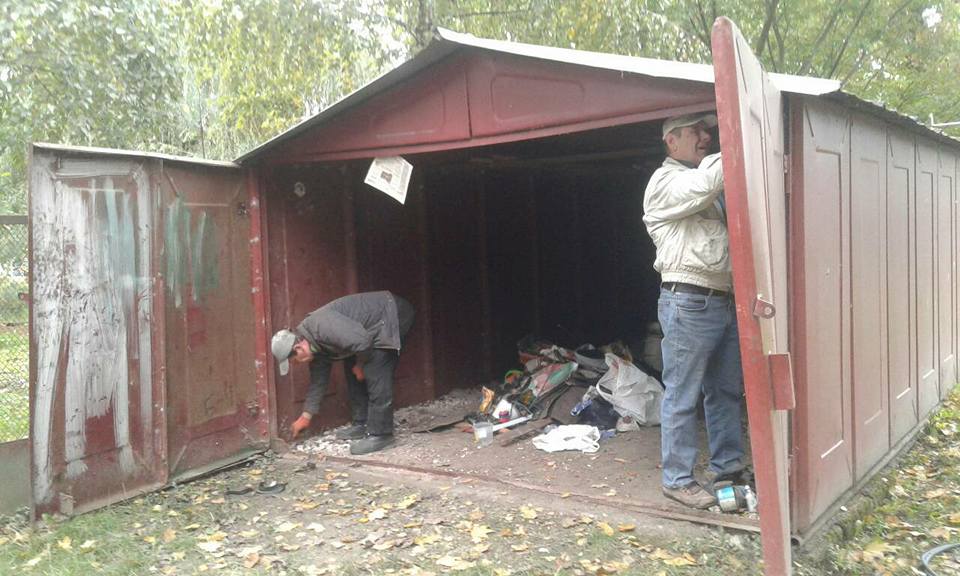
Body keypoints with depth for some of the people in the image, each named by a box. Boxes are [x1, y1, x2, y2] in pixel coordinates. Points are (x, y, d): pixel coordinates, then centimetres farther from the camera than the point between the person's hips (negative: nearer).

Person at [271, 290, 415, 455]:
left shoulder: (322, 326, -28)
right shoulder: (314, 343, 4)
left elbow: (361, 341, -32)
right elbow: (318, 379, 13)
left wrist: (360, 365, -11)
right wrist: (305, 416, 17)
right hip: (376, 325, 10)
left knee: (376, 375, -15)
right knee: (351, 371, 10)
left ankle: (379, 433, -10)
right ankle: (361, 423, 18)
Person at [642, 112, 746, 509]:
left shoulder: (707, 179, 21)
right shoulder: (666, 182, -6)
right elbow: (706, 183, -26)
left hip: (723, 300, 9)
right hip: (689, 302, -9)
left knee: (726, 390, 16)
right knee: (682, 397, -2)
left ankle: (726, 466, 29)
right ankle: (678, 479, 8)